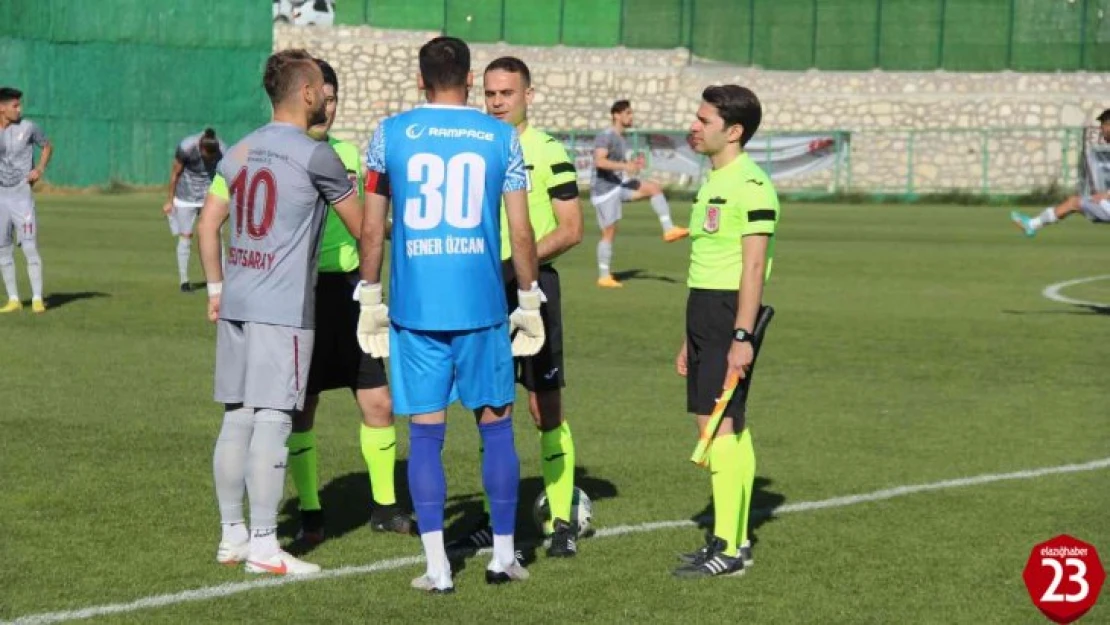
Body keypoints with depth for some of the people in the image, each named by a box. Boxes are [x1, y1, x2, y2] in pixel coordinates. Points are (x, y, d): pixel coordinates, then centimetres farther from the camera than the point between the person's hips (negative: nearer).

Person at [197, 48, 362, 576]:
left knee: (236, 419, 11)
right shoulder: (315, 156, -7)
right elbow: (362, 228, 2)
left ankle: (232, 536, 17)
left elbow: (207, 225, 14)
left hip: (236, 303, 7)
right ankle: (262, 545, -5)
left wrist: (215, 287, 21)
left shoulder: (238, 153, 12)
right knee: (272, 421, -6)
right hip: (282, 309, -7)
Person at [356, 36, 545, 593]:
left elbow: (372, 228, 5)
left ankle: (437, 568, 2)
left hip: (414, 307, 0)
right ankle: (503, 555, 16)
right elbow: (521, 232, 2)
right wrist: (530, 301, 12)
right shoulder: (501, 137, 3)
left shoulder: (391, 134, 3)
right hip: (482, 305, 0)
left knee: (425, 433, 4)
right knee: (496, 426, 11)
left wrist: (369, 297, 14)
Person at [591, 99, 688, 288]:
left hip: (619, 184, 8)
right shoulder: (606, 136, -14)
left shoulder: (621, 138, 14)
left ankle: (668, 229, -9)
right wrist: (626, 166, -31)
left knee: (654, 187, -6)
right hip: (604, 188, -8)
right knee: (609, 232, -6)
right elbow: (599, 161, -27)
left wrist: (634, 164, 5)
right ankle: (604, 276, 1)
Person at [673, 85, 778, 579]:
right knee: (731, 426, 11)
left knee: (717, 423, -12)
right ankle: (736, 538, 15)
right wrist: (691, 339, 22)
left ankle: (726, 548, -10)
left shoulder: (751, 185, -13)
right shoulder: (713, 181, 17)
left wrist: (742, 335, -23)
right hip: (705, 310, 10)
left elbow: (753, 266, -18)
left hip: (730, 314, -10)